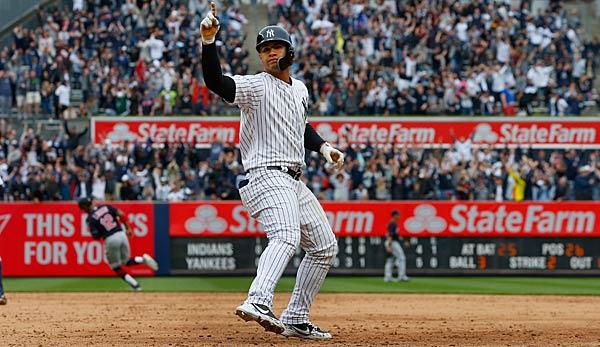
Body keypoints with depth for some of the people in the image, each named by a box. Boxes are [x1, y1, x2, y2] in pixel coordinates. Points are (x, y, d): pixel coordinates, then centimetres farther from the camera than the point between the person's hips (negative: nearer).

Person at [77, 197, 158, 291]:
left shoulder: (91, 218, -4)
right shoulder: (106, 207, 10)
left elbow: (96, 236, -8)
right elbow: (121, 215, 4)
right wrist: (128, 228, 10)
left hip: (110, 240, -5)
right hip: (122, 234, 5)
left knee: (116, 267, 12)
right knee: (126, 261, 23)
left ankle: (135, 285, 2)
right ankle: (143, 259, -5)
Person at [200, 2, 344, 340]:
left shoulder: (299, 89, 16)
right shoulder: (256, 86, -8)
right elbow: (216, 82, -26)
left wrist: (323, 146, 15)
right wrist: (209, 41, -40)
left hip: (295, 182, 9)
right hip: (267, 176, -9)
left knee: (325, 248, 14)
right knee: (286, 236, -34)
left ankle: (296, 319, 19)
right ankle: (258, 302, -55)